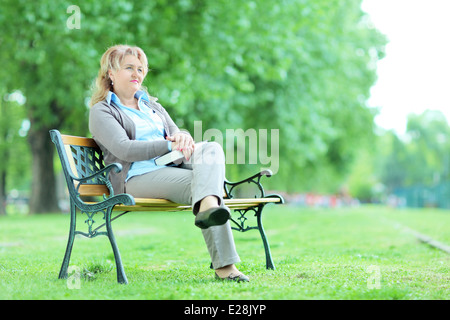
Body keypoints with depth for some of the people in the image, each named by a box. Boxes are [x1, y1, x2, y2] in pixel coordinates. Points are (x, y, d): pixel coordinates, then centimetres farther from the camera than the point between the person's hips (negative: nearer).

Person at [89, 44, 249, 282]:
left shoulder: (152, 106, 32)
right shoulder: (101, 111, 8)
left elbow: (177, 134, 20)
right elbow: (123, 150, -10)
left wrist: (183, 137, -8)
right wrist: (170, 145, -17)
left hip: (173, 167, 6)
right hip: (138, 178, -6)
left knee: (212, 148, -28)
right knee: (199, 182, -33)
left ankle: (208, 207, -61)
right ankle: (224, 265, -49)